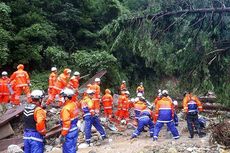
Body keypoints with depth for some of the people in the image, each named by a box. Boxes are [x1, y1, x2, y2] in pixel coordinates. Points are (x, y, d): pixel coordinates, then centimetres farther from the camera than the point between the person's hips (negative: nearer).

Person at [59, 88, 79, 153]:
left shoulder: (66, 108, -23)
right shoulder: (74, 104, 3)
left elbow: (66, 123, -24)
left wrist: (63, 135, -18)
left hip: (69, 132, -9)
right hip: (75, 130, 9)